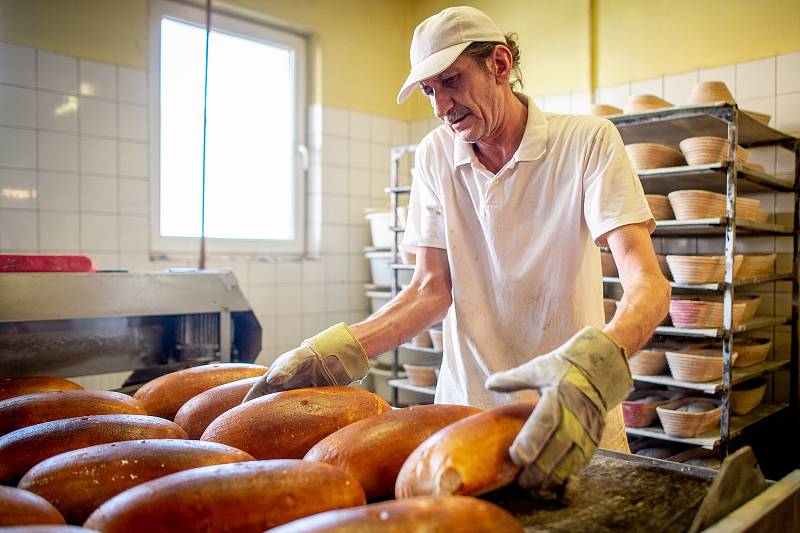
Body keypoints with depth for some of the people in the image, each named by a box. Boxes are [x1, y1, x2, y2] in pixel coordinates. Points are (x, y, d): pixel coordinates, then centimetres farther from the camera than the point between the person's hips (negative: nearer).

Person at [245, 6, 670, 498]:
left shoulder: (588, 141, -12)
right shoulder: (436, 156, -2)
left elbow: (648, 282, -22)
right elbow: (433, 290, -5)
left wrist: (593, 364, -44)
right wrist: (337, 350, -21)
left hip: (576, 418, -2)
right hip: (465, 406, 3)